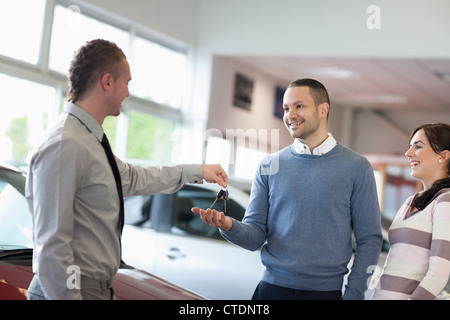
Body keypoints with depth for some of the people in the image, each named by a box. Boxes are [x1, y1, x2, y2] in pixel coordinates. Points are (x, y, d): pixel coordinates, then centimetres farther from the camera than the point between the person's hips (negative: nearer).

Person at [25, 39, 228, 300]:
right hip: (72, 289, -9)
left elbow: (132, 178, 25)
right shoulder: (65, 146, -21)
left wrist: (197, 171, 28)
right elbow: (52, 247, -24)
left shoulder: (91, 141, 9)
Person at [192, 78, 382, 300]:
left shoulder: (356, 167, -1)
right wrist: (229, 226, -18)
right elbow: (256, 236, 2)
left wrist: (352, 295, -8)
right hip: (272, 287, 2)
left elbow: (369, 239, -1)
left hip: (326, 290, -1)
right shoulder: (269, 167, 4)